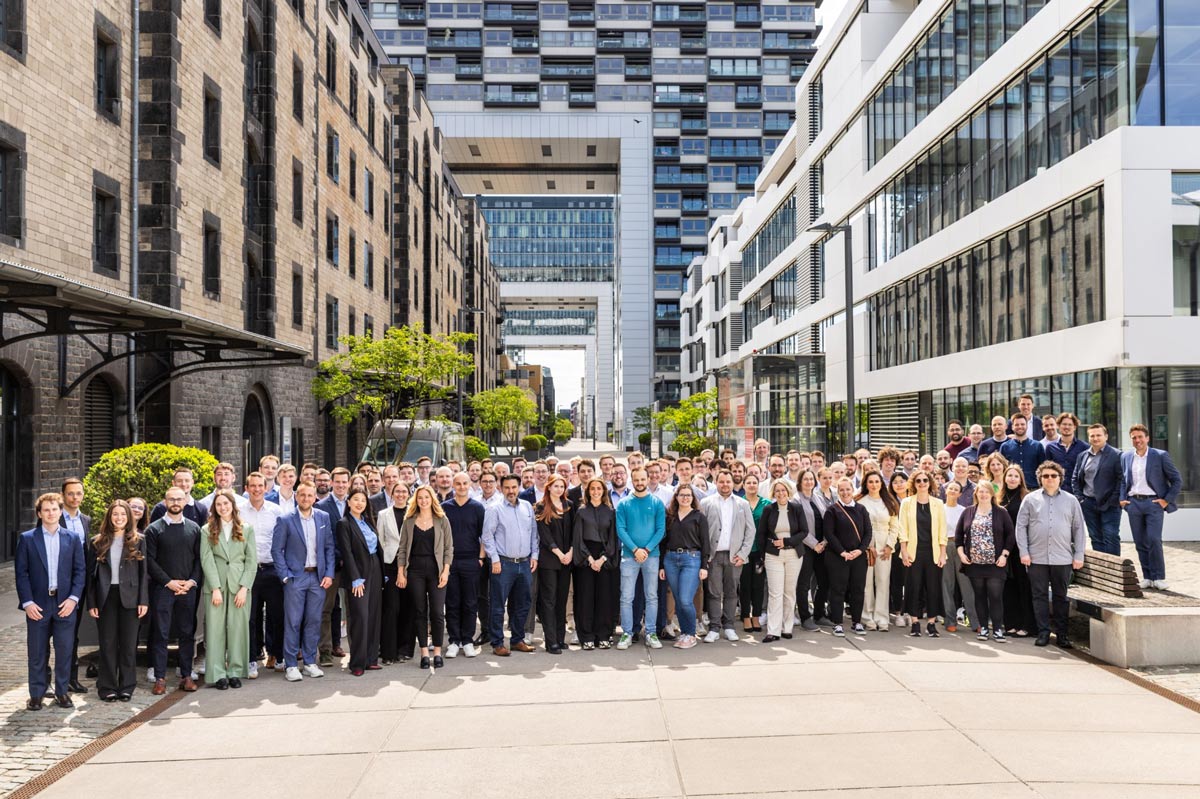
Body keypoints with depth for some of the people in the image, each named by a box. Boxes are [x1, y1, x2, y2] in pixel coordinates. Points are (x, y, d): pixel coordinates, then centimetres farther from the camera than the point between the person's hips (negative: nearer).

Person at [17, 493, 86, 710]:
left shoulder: (72, 539, 7)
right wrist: (27, 602, -8)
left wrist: (73, 598, -6)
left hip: (65, 604, 1)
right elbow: (21, 572, 0)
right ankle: (36, 695, 16)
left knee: (64, 651, 4)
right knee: (37, 652, 5)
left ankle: (62, 692, 15)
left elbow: (79, 571, 5)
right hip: (37, 605, -1)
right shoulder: (26, 539, 3)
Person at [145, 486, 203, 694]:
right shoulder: (154, 529, 2)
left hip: (188, 589, 2)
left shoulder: (194, 528, 9)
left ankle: (187, 675, 14)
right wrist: (169, 582, -10)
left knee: (187, 633, 6)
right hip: (163, 589, -2)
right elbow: (150, 560, -3)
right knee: (160, 634, 0)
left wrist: (192, 581, -6)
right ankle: (160, 678, 8)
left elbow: (199, 558, 8)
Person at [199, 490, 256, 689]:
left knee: (238, 628, 1)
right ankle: (217, 674, 5)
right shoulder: (207, 530, 7)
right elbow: (206, 560, -1)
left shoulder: (247, 529, 8)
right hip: (215, 586, 0)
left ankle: (236, 672, 9)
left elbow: (252, 561, 3)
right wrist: (215, 588, -10)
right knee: (215, 629, -1)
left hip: (239, 586, 0)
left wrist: (244, 588, -7)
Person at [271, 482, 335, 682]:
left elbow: (329, 547, 8)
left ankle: (310, 663, 17)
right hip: (295, 577, -3)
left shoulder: (324, 517, 6)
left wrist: (329, 574, 1)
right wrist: (285, 576, -9)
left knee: (314, 621, 7)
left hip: (318, 577, 3)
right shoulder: (285, 520, -4)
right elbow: (277, 550, -3)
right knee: (293, 622, 0)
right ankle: (291, 665, 9)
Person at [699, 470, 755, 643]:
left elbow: (750, 530, 7)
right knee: (714, 593, -2)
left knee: (731, 593, 6)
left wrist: (743, 553, -1)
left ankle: (728, 626, 16)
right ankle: (714, 629, 4)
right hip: (714, 555, -2)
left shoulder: (743, 504, 9)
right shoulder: (706, 503, 3)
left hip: (734, 556, 2)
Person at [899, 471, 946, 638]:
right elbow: (903, 529, 2)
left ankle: (931, 623, 11)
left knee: (933, 588, 1)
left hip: (933, 552, 1)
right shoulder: (907, 503, 5)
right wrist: (904, 552, -6)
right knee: (913, 587, -1)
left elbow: (942, 531, 6)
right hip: (914, 552, -1)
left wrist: (942, 554, 0)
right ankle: (915, 623, 7)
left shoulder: (938, 504, 7)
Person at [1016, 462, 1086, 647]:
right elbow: (1021, 526, 4)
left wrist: (1079, 555, 3)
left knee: (1061, 596, 7)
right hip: (1037, 557, -1)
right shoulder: (1030, 499, 5)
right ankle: (1043, 632, 9)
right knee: (1040, 596, 3)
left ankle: (1061, 634, 15)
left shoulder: (1071, 500, 9)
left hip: (1063, 558, 1)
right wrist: (1024, 552, -3)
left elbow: (1079, 529, 9)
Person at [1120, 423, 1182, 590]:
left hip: (1153, 503, -4)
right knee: (1140, 543, 5)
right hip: (1133, 503, 4)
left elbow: (1177, 481, 1)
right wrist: (1122, 499, 8)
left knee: (1154, 540, -13)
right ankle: (1147, 578, 12)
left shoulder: (1160, 456, -1)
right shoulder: (1126, 457, 11)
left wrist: (1167, 500, -6)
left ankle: (1159, 578, -2)